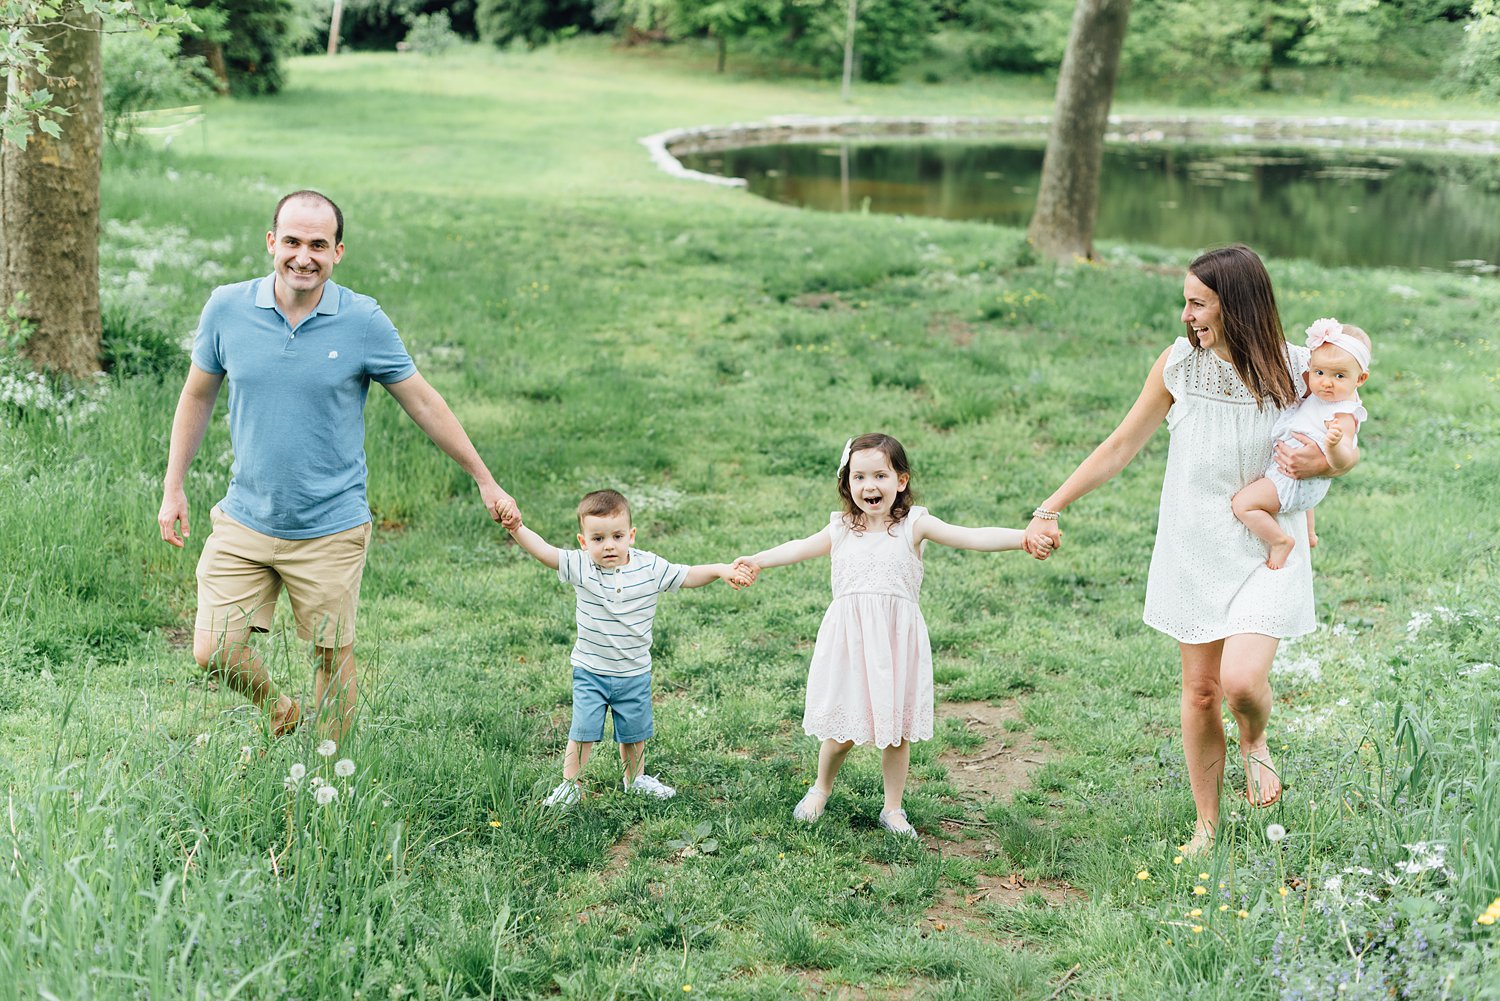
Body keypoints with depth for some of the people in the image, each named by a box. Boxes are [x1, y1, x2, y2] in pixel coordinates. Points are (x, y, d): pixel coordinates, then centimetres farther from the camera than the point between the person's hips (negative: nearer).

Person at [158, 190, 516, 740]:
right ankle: (279, 713, 31)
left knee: (332, 657, 8)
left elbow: (424, 405, 0)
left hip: (330, 530, -2)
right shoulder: (227, 308, -4)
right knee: (214, 651, -1)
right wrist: (173, 488, 10)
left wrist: (485, 481, 4)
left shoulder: (363, 321, -9)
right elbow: (197, 396, 10)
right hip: (244, 523, 2)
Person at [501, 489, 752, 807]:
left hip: (635, 672, 2)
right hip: (590, 672, -2)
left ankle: (635, 778, 41)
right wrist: (517, 529, -38)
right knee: (583, 730, -3)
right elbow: (544, 551, -22)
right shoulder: (580, 566, -14)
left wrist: (721, 570, -20)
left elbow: (688, 576, -5)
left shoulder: (650, 567, -11)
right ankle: (571, 784, 15)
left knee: (634, 732, 17)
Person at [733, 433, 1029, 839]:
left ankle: (893, 809, 25)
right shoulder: (841, 529, 6)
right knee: (842, 730, 6)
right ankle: (821, 788, 34)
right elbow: (801, 548, 25)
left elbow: (974, 537, -13)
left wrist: (1025, 536, -24)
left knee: (896, 730, 7)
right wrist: (758, 560, 25)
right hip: (849, 639, 1)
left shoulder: (914, 525, -3)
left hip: (896, 642, -1)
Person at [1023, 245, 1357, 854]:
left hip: (1266, 549, -2)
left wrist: (1318, 463, -16)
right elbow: (1121, 446, 3)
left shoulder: (1296, 371, -10)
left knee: (1241, 679, -19)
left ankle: (1255, 742, 19)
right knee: (1199, 691, 7)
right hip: (1194, 548, 2)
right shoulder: (1179, 364, -5)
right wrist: (1050, 509, 1)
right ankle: (1206, 826, 26)